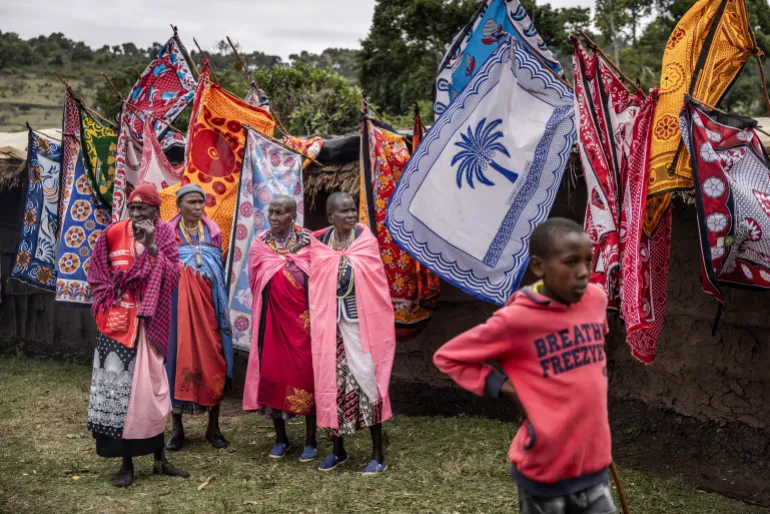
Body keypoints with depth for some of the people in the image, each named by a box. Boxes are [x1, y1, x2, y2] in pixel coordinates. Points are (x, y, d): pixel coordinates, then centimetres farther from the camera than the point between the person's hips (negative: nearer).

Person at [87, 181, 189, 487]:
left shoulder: (164, 236, 1)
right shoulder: (112, 234, 1)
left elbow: (172, 278, -8)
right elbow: (97, 275, 10)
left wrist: (152, 247, -16)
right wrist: (111, 297, -3)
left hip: (148, 322, 0)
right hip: (117, 321, 1)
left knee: (149, 385, 2)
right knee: (118, 384, -1)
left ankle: (159, 459, 15)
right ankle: (126, 462, 10)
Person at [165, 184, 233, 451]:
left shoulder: (213, 231, 11)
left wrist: (222, 305, 7)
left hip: (207, 301, 2)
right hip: (178, 301, -2)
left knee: (212, 359, 0)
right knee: (179, 357, 0)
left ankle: (213, 427, 9)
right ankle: (177, 428, 10)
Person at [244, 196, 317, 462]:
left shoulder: (308, 242, -2)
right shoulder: (260, 244, 4)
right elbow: (255, 284, 8)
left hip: (302, 318, -2)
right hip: (272, 318, 2)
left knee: (306, 373, 1)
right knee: (272, 372, 5)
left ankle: (311, 441, 11)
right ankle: (281, 438, 20)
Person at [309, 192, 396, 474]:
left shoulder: (366, 240, -2)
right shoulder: (319, 243, 7)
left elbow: (371, 284, -7)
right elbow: (316, 284, 11)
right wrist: (316, 318, 5)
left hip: (360, 323, -3)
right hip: (329, 324, 3)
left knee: (366, 379, -4)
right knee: (332, 382, 8)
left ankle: (378, 454, 5)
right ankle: (338, 449, 24)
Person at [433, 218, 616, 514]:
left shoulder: (597, 299, -2)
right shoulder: (516, 320, -18)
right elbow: (447, 357, -8)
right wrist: (503, 387, -15)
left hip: (593, 464, 5)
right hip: (544, 470, -4)